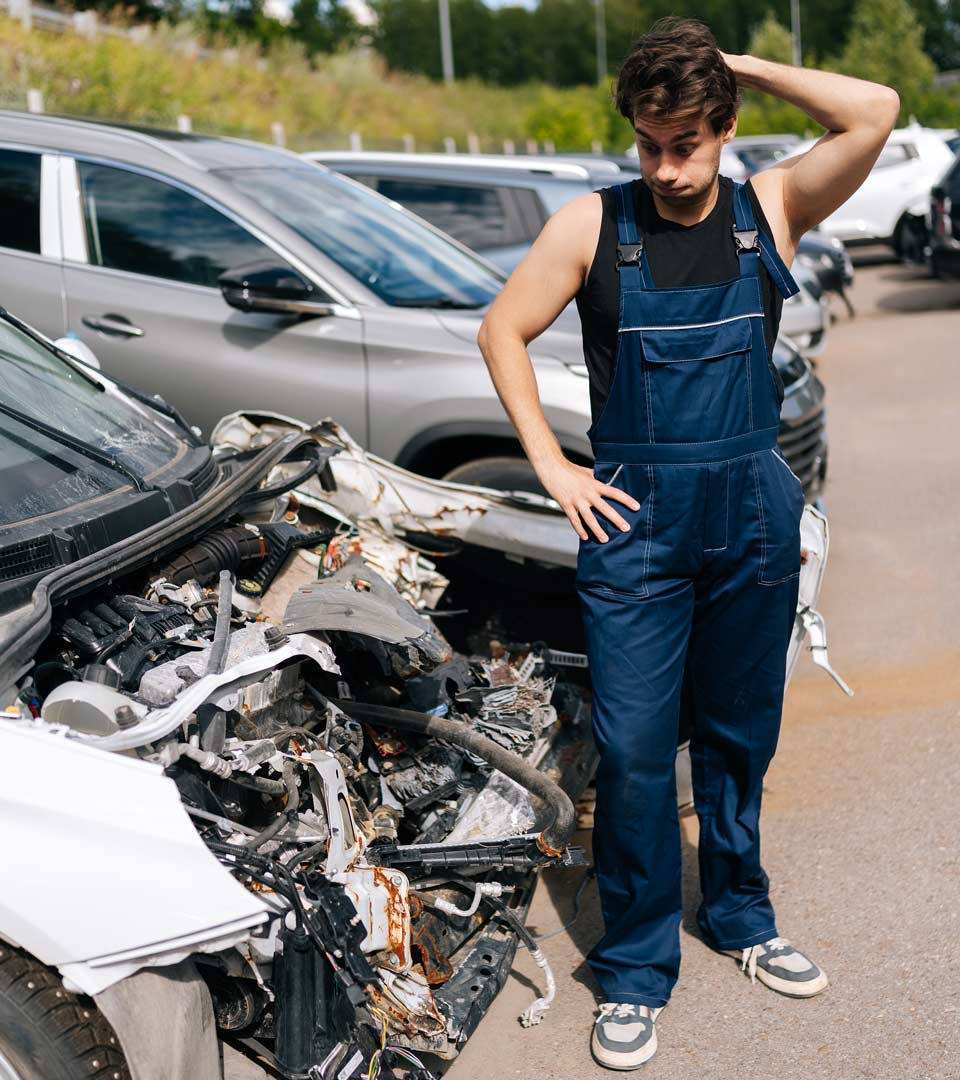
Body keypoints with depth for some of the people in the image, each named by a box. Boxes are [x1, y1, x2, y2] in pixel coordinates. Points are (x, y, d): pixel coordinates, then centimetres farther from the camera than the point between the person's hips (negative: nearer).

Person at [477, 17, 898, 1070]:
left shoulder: (770, 210, 1)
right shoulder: (593, 224, -3)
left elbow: (874, 111, -12)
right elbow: (502, 330, 3)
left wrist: (744, 66, -6)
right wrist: (552, 466, -4)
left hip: (754, 519, 2)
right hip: (635, 521, -2)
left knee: (739, 736, 15)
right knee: (633, 749, -1)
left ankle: (739, 915, 36)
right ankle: (635, 968, 15)